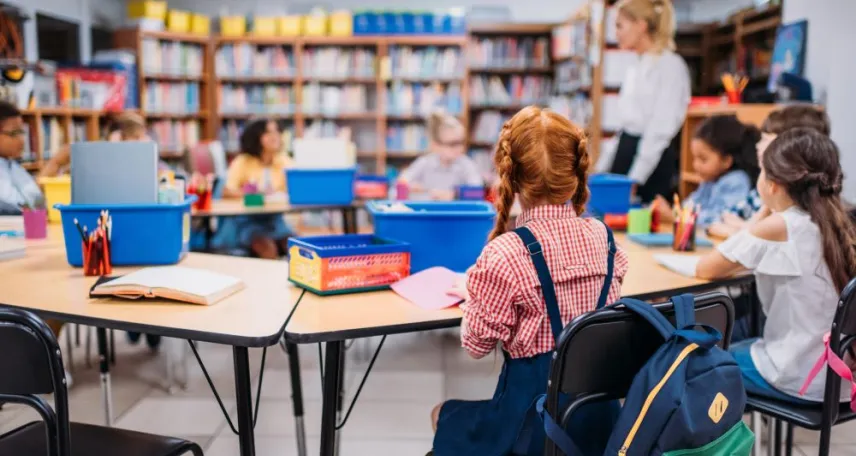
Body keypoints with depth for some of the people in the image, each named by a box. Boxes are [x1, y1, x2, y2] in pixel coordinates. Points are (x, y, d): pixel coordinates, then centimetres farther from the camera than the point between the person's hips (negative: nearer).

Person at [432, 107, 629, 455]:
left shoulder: (506, 252, -23)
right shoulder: (602, 236, -5)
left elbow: (477, 345, -12)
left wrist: (471, 299, 7)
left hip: (538, 417, -6)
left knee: (443, 415, 25)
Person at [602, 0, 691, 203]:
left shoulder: (670, 65, -10)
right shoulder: (636, 68, 16)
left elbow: (660, 130, -16)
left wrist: (635, 179, -20)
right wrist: (603, 167, 14)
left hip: (652, 163, -8)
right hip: (626, 154, 8)